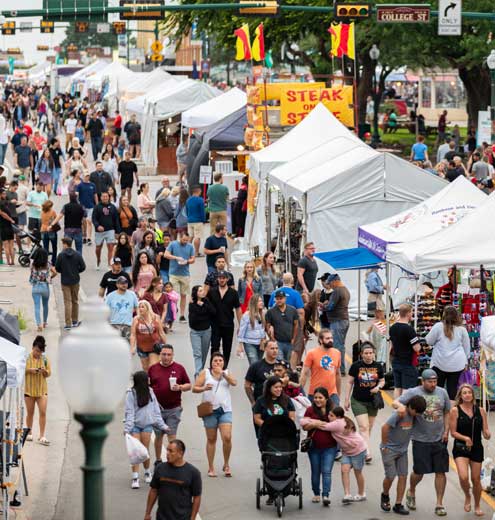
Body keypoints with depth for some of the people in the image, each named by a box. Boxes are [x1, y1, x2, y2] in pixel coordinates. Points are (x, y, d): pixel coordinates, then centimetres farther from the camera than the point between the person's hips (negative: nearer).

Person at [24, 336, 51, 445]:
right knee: (30, 413, 9)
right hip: (29, 389, -1)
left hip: (42, 389, 1)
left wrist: (45, 371, -15)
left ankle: (42, 437, -6)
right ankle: (29, 433, 25)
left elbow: (49, 374, 7)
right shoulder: (26, 358, -4)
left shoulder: (45, 359, 2)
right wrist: (29, 370, -18)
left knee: (43, 412, -7)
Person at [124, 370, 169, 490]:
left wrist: (162, 425, 8)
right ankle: (135, 478, -8)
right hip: (135, 425, -3)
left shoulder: (150, 392, 6)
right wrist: (127, 428, -18)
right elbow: (129, 412, -11)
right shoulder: (131, 394, -8)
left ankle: (147, 473, 25)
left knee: (145, 450, 4)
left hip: (147, 424, 3)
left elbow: (156, 410, 10)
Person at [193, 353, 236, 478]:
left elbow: (234, 383, -8)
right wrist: (204, 389, -17)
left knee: (227, 437, -12)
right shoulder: (205, 373, 5)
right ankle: (211, 468, 12)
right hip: (210, 410, -1)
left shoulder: (227, 373, 11)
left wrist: (223, 373, -19)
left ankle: (226, 465, 6)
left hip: (225, 410, 1)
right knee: (211, 439, 5)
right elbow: (194, 388, 2)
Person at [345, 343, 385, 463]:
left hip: (373, 401, 3)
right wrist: (347, 399, 0)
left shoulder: (378, 366, 0)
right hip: (358, 401, -3)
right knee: (363, 427, -14)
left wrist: (378, 387, -12)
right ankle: (368, 452, -22)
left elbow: (382, 381, 11)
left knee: (369, 428, 11)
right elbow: (350, 382, 0)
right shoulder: (356, 366, -7)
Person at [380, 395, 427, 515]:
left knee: (403, 476, 1)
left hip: (402, 450, 6)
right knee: (390, 476, -5)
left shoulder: (414, 415, -4)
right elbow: (385, 427, -25)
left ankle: (398, 505, 7)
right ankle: (385, 496, 25)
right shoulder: (399, 414, -24)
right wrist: (384, 446, -17)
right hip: (390, 449, -6)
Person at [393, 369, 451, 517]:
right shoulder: (413, 393, -4)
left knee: (440, 472, 1)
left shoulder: (442, 393, 7)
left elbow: (447, 413, 14)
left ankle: (439, 504, 10)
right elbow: (395, 403, -8)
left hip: (439, 439, 3)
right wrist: (400, 406, -32)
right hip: (421, 440, -3)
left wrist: (446, 431, 5)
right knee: (419, 472, 3)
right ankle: (411, 492, 35)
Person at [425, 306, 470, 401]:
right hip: (457, 364, 2)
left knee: (438, 387, 6)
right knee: (453, 387, 5)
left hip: (440, 363, -2)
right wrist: (465, 362, 22)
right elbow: (467, 347, 11)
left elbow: (429, 341, 2)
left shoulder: (438, 326, -7)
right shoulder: (461, 329, 2)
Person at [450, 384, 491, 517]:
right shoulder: (455, 410, -5)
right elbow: (453, 432, -5)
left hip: (477, 448, 3)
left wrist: (487, 434, -19)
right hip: (460, 448, -3)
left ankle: (477, 506, 28)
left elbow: (485, 430, 4)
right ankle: (467, 497, 13)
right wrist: (465, 438, -21)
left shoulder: (480, 411, 3)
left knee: (476, 479, 8)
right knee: (463, 477, -19)